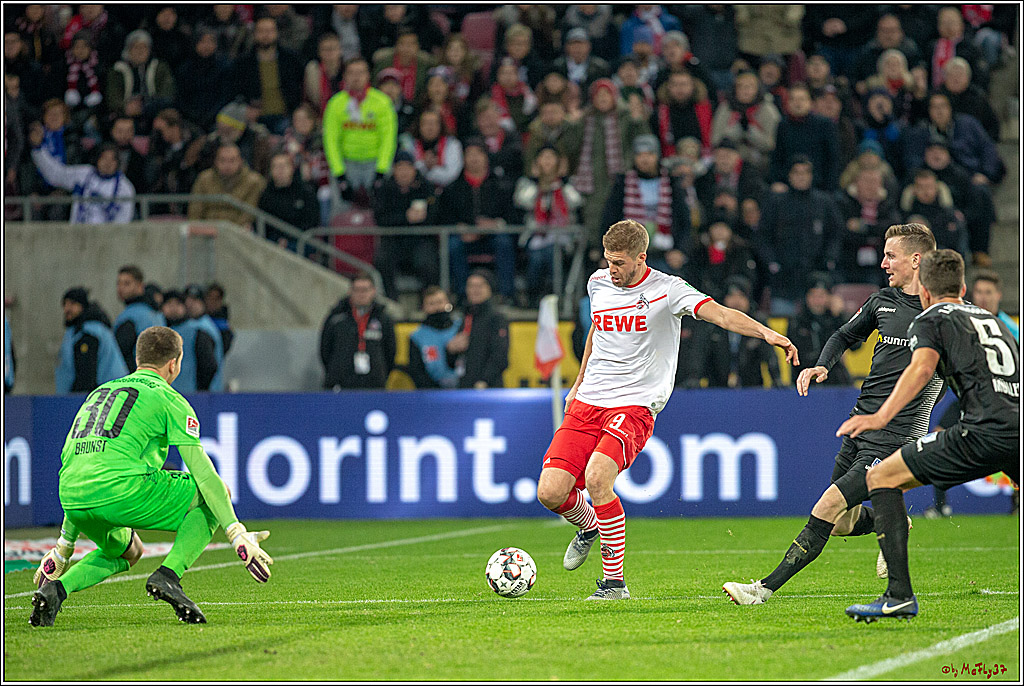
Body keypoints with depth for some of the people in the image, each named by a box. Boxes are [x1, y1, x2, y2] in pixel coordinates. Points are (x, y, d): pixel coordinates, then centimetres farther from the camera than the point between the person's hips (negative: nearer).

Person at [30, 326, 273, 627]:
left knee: (126, 551, 34)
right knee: (211, 496, 12)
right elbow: (201, 470, 0)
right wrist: (238, 536, -2)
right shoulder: (168, 398, 9)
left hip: (73, 502, 7)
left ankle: (55, 589, 8)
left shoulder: (99, 393, 30)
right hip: (124, 491, -7)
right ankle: (168, 574, -7)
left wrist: (65, 545, 38)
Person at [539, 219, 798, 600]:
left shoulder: (667, 290, -8)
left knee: (597, 476, -30)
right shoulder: (598, 283, 9)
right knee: (550, 493, -9)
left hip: (634, 407, -5)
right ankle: (589, 526, 29)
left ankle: (614, 580, -17)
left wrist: (764, 332, -38)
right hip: (587, 404, 5)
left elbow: (718, 313, -21)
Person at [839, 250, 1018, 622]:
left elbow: (923, 367, -10)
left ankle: (900, 594, -9)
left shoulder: (930, 320, 11)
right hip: (1019, 423, 6)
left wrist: (882, 416, -19)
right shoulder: (992, 319, 30)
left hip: (985, 431, -6)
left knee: (882, 478, 3)